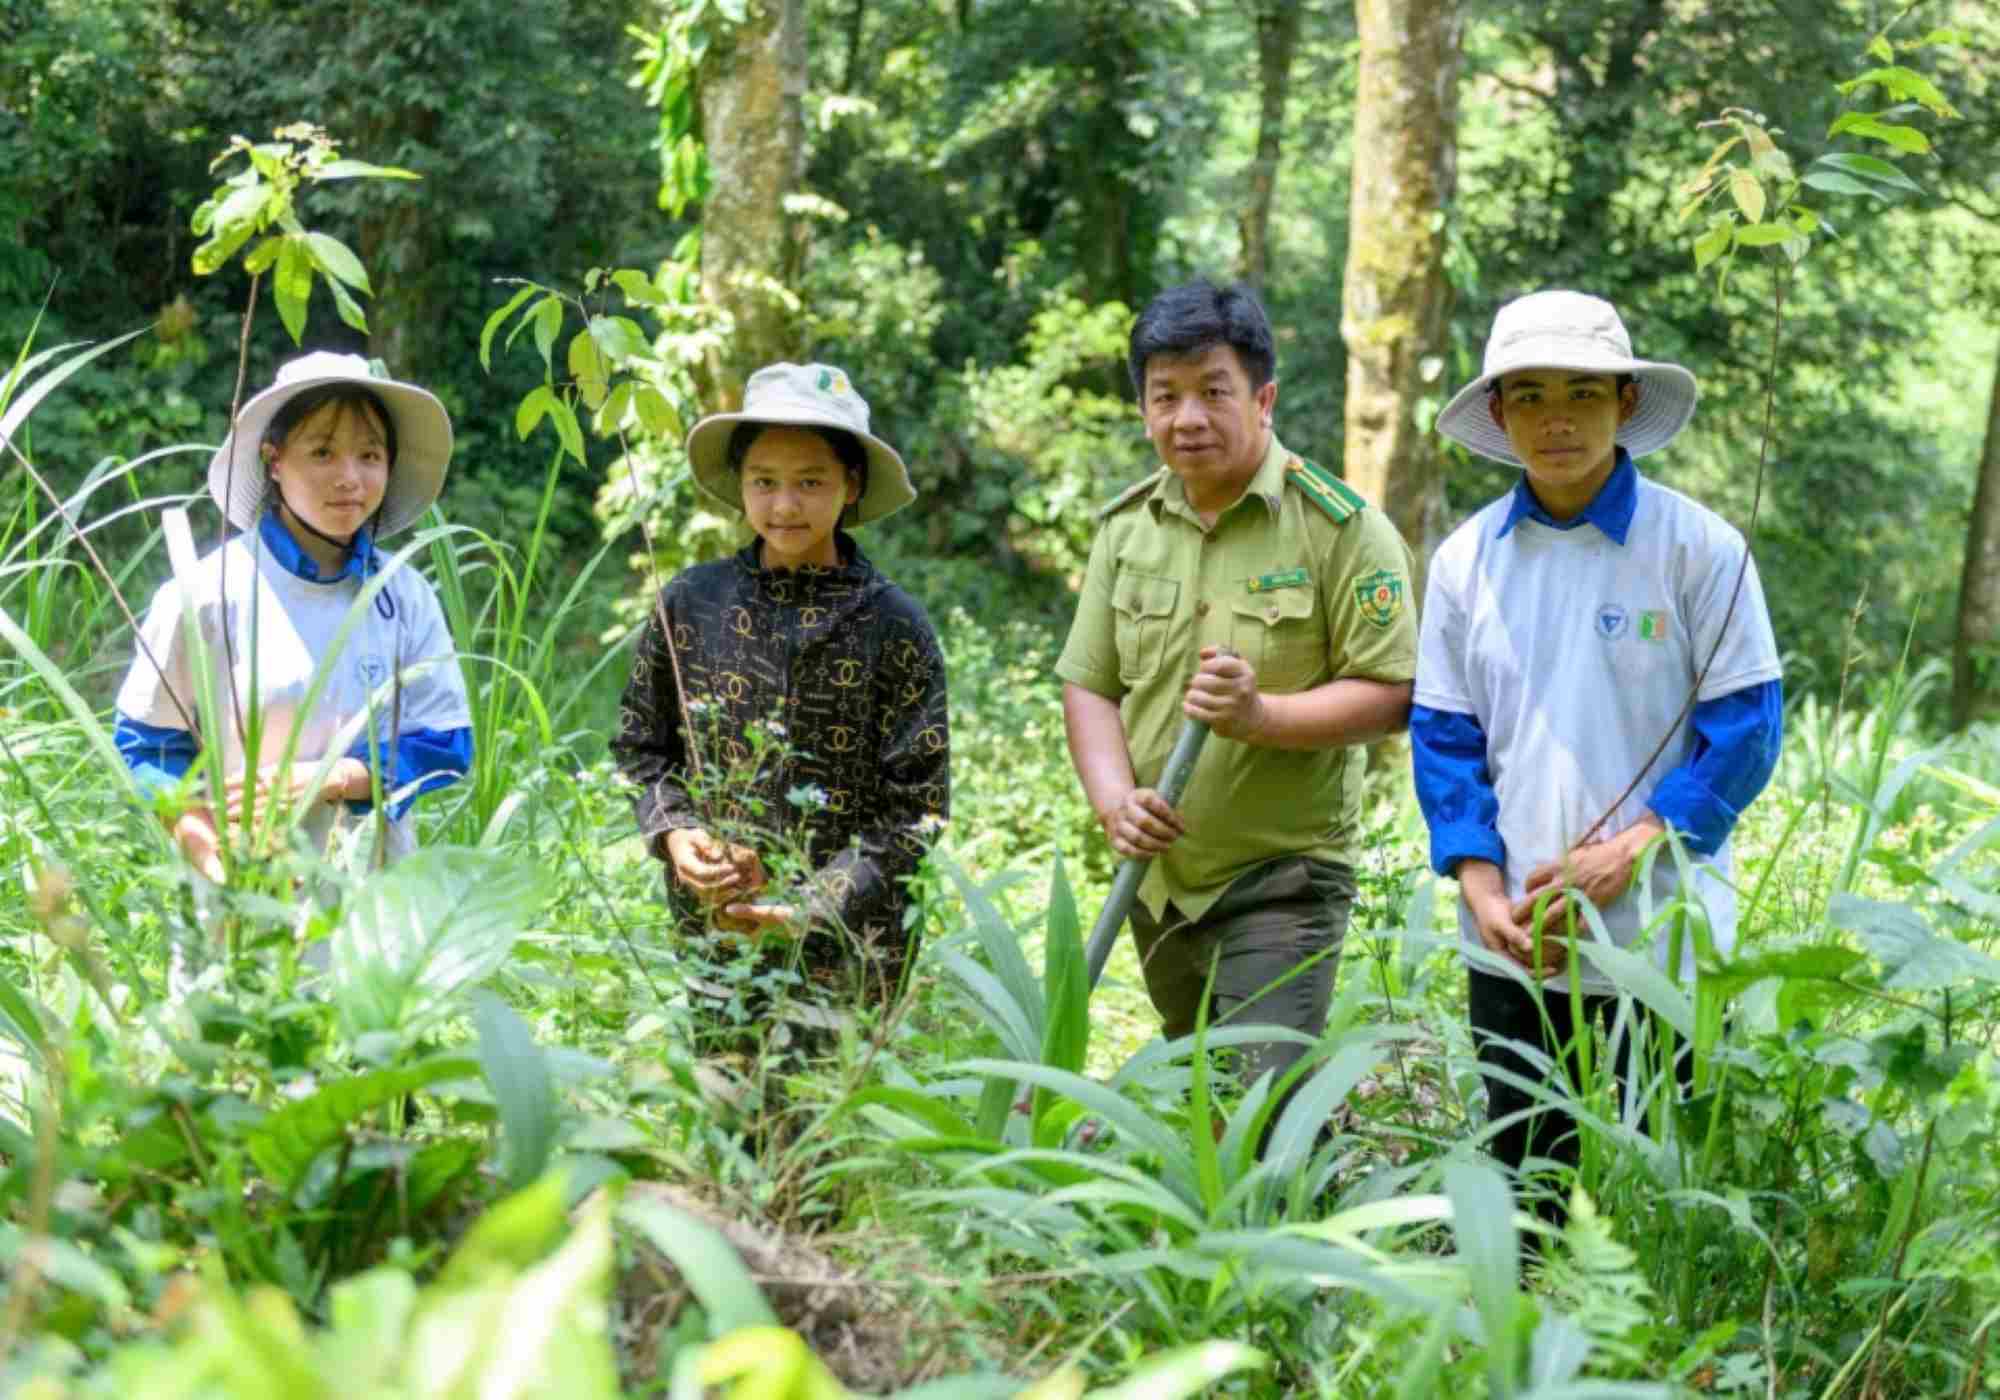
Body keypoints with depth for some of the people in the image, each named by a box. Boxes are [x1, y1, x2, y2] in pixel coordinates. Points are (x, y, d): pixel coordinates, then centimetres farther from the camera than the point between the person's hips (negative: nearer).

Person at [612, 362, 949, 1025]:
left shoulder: (894, 625, -4)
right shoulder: (690, 603, 2)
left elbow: (916, 805, -5)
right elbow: (640, 746, 13)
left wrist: (811, 907, -15)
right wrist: (674, 833, -7)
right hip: (708, 934, 2)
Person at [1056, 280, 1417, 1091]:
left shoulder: (1340, 526, -10)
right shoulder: (1126, 527, 6)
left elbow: (1389, 694, -13)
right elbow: (1088, 684, 7)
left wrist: (1261, 714, -28)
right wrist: (1114, 799, -11)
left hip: (1284, 879, -6)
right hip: (1159, 878, 6)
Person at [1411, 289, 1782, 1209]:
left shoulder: (1697, 548, -5)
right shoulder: (1465, 561, 6)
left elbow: (1745, 729, -6)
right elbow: (1443, 741, 8)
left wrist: (1625, 854, -15)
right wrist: (1483, 892, -6)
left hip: (1661, 949, -3)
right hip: (1511, 952, 3)